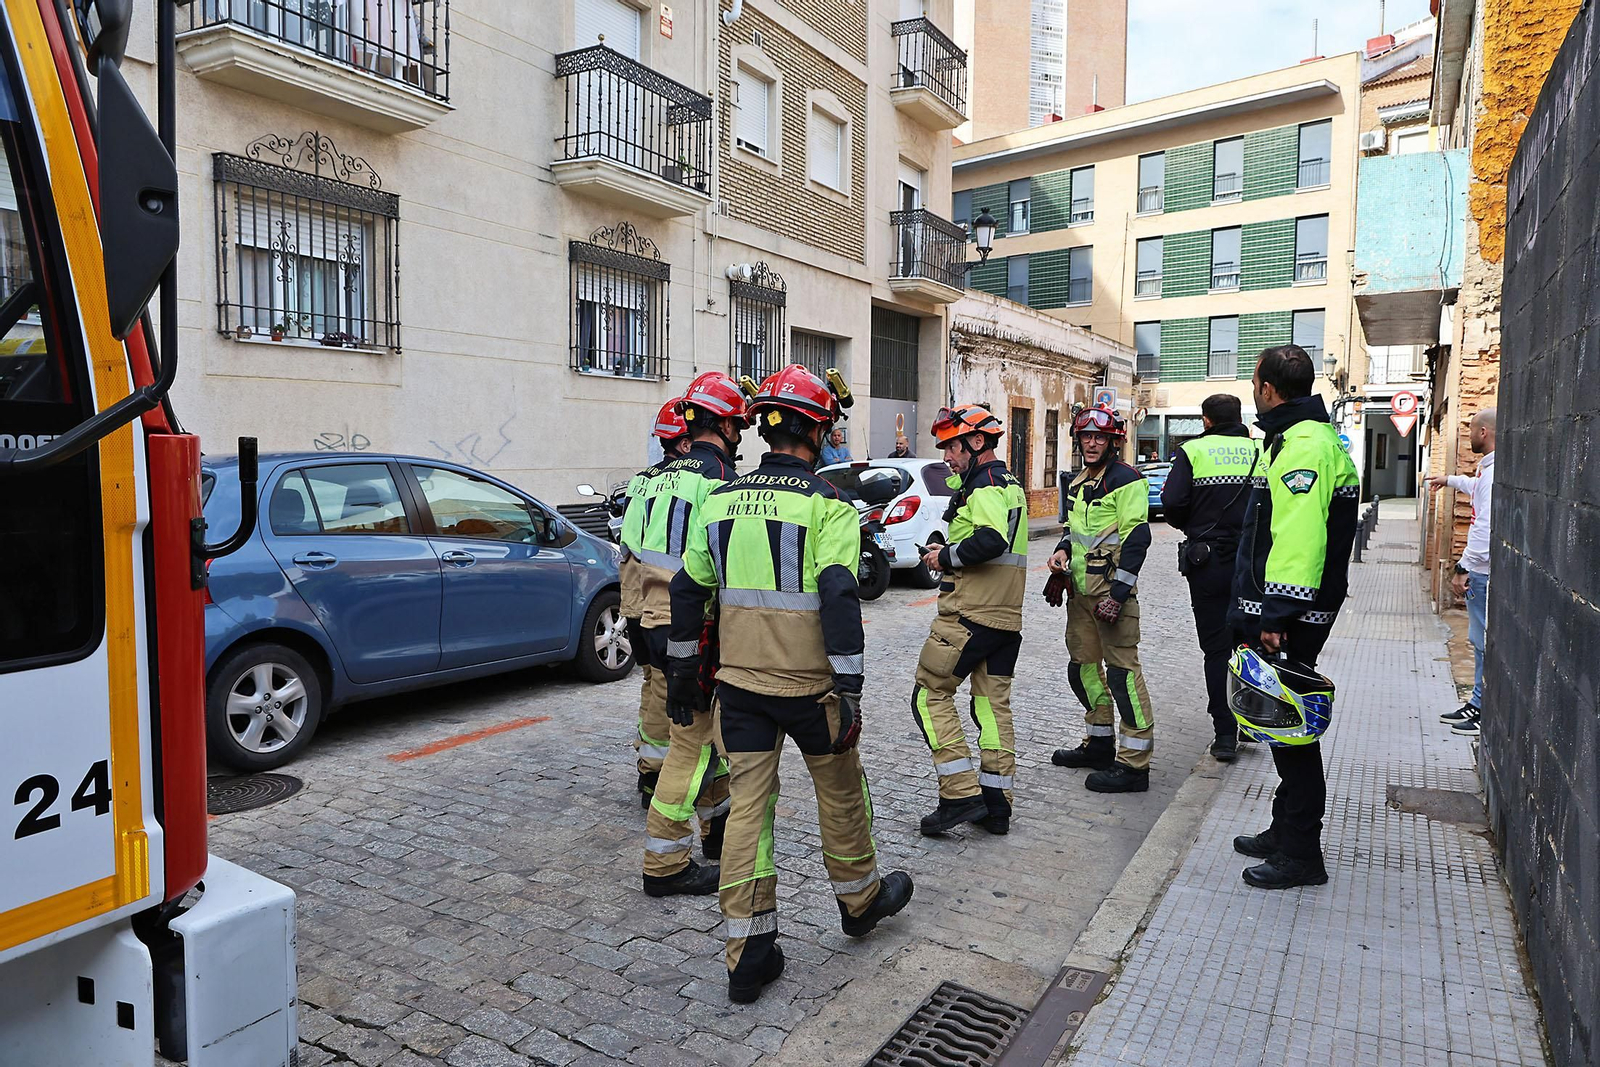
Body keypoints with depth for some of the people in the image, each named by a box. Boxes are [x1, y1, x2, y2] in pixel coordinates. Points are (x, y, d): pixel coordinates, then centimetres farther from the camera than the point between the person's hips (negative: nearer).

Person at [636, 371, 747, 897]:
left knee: (709, 727, 22)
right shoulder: (719, 475, -14)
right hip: (695, 630, -9)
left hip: (658, 619, 10)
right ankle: (665, 863, 8)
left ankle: (717, 826, 37)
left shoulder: (664, 474, 13)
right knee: (693, 741, -1)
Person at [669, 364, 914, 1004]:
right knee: (840, 793, 17)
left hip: (738, 683, 4)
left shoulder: (720, 501, 5)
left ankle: (749, 955, 15)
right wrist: (850, 693, -15)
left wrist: (680, 672, 20)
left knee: (748, 805, 9)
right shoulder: (827, 505, -11)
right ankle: (860, 900, 39)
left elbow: (688, 592, 10)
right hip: (808, 685, -4)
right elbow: (839, 601, -19)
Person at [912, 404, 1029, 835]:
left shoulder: (985, 484, -12)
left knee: (931, 694, -2)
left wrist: (946, 556, -15)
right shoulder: (1010, 485, 20)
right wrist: (946, 552, 9)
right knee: (994, 703, 11)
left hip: (970, 613, -10)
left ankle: (961, 795, -5)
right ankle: (997, 804, 16)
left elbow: (991, 540, -28)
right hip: (1007, 617, 10)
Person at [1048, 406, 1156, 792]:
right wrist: (1063, 550, 9)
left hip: (1112, 588, -9)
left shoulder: (1126, 480, -10)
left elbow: (1136, 539, -16)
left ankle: (1134, 763, -3)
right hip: (1080, 589, 9)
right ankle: (1099, 743, 30)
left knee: (1122, 670, -8)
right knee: (1083, 666, 15)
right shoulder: (1079, 483, 17)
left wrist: (1118, 594, -20)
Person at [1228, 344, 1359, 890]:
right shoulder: (1300, 438, 18)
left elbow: (1298, 540, -26)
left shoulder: (1304, 445, -17)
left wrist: (1277, 616, -27)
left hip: (1287, 621, -11)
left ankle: (1301, 854, 9)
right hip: (1282, 613, 11)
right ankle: (1285, 831, 31)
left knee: (1291, 728, -2)